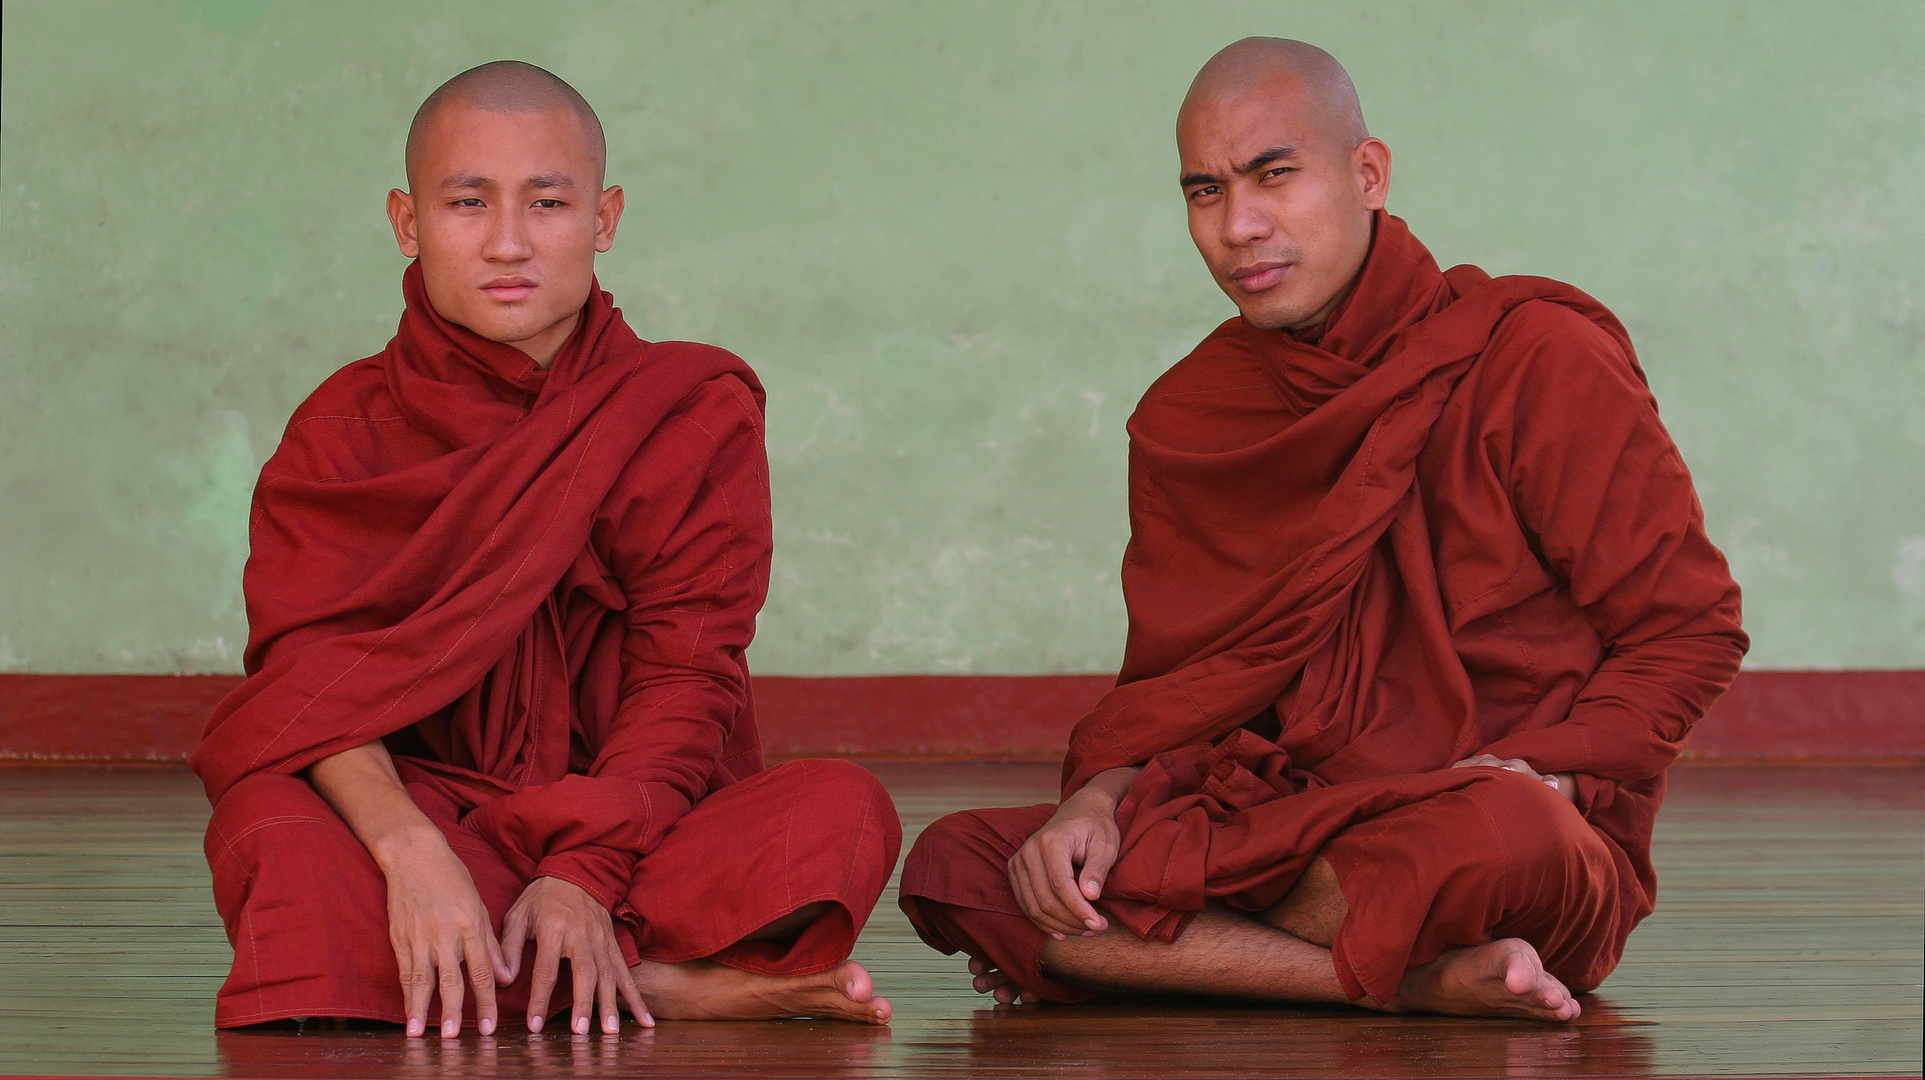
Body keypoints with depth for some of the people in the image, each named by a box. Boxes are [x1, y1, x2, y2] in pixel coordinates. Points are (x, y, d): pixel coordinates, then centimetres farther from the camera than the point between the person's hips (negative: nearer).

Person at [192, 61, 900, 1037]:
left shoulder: (696, 413, 5)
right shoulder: (347, 428, 5)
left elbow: (687, 674, -5)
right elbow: (308, 674, -11)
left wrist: (586, 873, -23)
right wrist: (411, 850, -32)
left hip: (624, 830, 0)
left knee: (843, 813, -28)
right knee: (282, 849, -35)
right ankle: (671, 984, -29)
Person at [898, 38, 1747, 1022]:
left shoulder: (1536, 358, -4)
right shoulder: (1187, 416, 11)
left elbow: (1692, 629, -3)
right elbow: (1175, 680, 15)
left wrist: (1522, 777, -18)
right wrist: (1099, 797, -7)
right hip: (1288, 822, 5)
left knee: (1494, 835, -43)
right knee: (951, 866, -18)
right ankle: (1421, 982, -25)